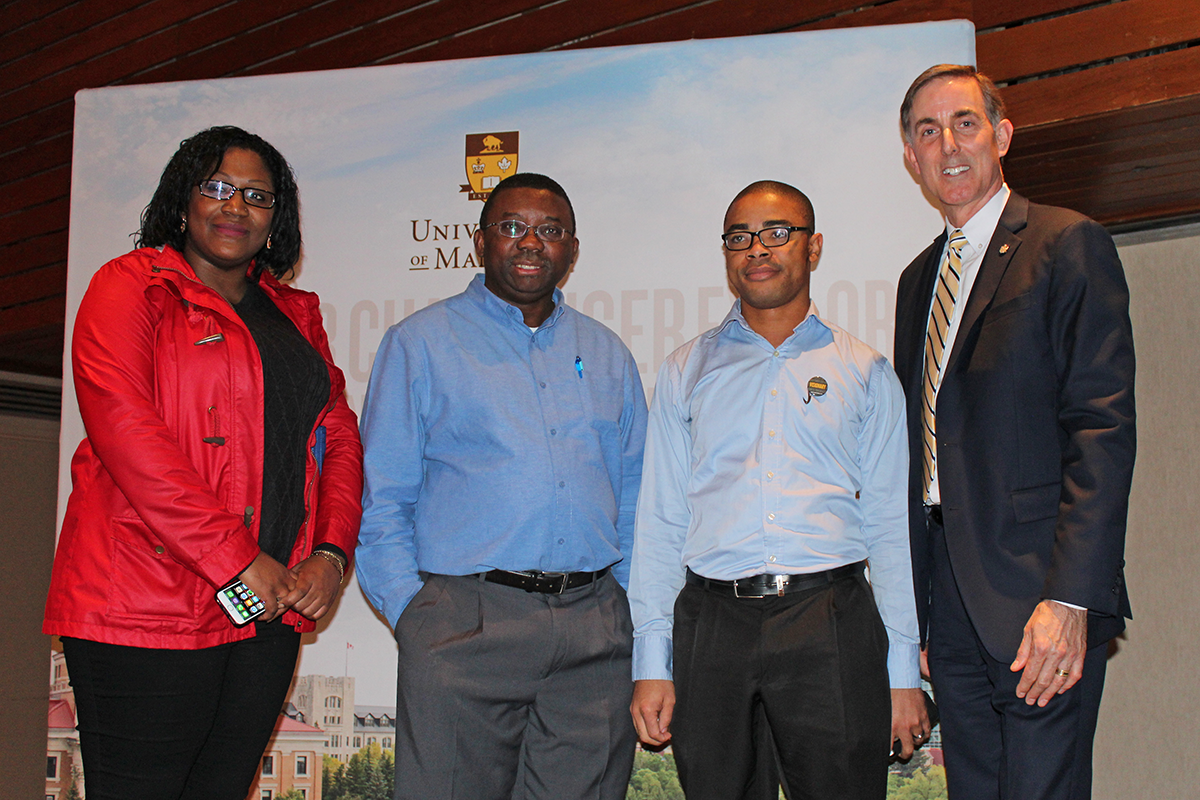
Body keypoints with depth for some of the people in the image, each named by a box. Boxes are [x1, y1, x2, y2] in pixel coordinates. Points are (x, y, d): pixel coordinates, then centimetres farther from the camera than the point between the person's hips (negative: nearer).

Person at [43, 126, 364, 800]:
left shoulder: (296, 315, 19)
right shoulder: (132, 286, 0)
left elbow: (339, 437, 16)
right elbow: (122, 427, -13)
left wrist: (331, 553, -2)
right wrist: (236, 558, -16)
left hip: (269, 611, 6)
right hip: (147, 607, -5)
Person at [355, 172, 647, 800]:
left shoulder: (607, 354, 17)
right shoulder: (421, 342, 6)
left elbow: (634, 495, 17)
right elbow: (381, 497, 2)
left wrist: (630, 597, 6)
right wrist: (410, 609, -8)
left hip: (596, 628, 3)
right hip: (464, 627, -3)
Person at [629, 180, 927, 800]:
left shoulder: (865, 373, 11)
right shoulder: (686, 372, 13)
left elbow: (890, 525, 7)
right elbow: (659, 521, 9)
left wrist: (903, 672, 2)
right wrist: (652, 661, 2)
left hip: (829, 624, -1)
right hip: (711, 625, 1)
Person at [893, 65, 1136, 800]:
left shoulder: (1070, 245, -4)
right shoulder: (919, 279, 18)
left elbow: (1103, 429, -12)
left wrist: (1070, 600, -19)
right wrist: (916, 601, 14)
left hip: (1038, 599, -6)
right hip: (950, 602, 6)